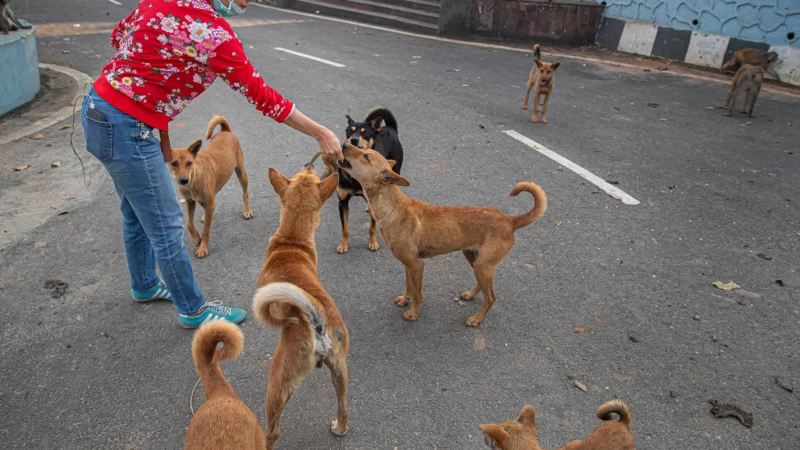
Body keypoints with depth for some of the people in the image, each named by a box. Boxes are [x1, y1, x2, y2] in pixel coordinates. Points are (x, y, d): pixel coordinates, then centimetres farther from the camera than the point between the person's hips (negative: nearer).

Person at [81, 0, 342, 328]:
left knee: (137, 213, 24)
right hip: (125, 129, -9)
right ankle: (193, 310, 22)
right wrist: (322, 134, -9)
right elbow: (262, 96, -17)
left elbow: (119, 37, 13)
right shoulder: (212, 33, -21)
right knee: (166, 225, 4)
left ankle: (144, 285, 46)